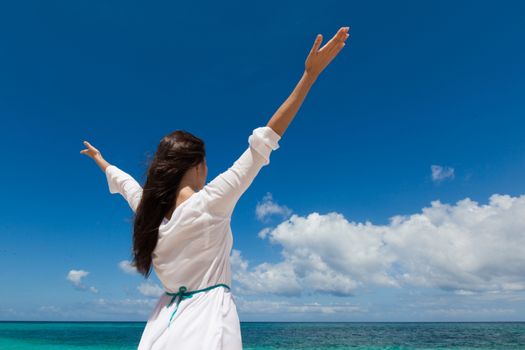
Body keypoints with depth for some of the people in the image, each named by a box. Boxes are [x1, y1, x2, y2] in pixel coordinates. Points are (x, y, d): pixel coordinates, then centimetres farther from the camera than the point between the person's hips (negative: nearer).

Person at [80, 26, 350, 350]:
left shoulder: (149, 210, -2)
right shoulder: (212, 201, -18)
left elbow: (124, 181, 20)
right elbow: (264, 142, -21)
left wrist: (100, 160, 42)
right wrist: (310, 74, -18)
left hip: (166, 322, 6)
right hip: (209, 318, -5)